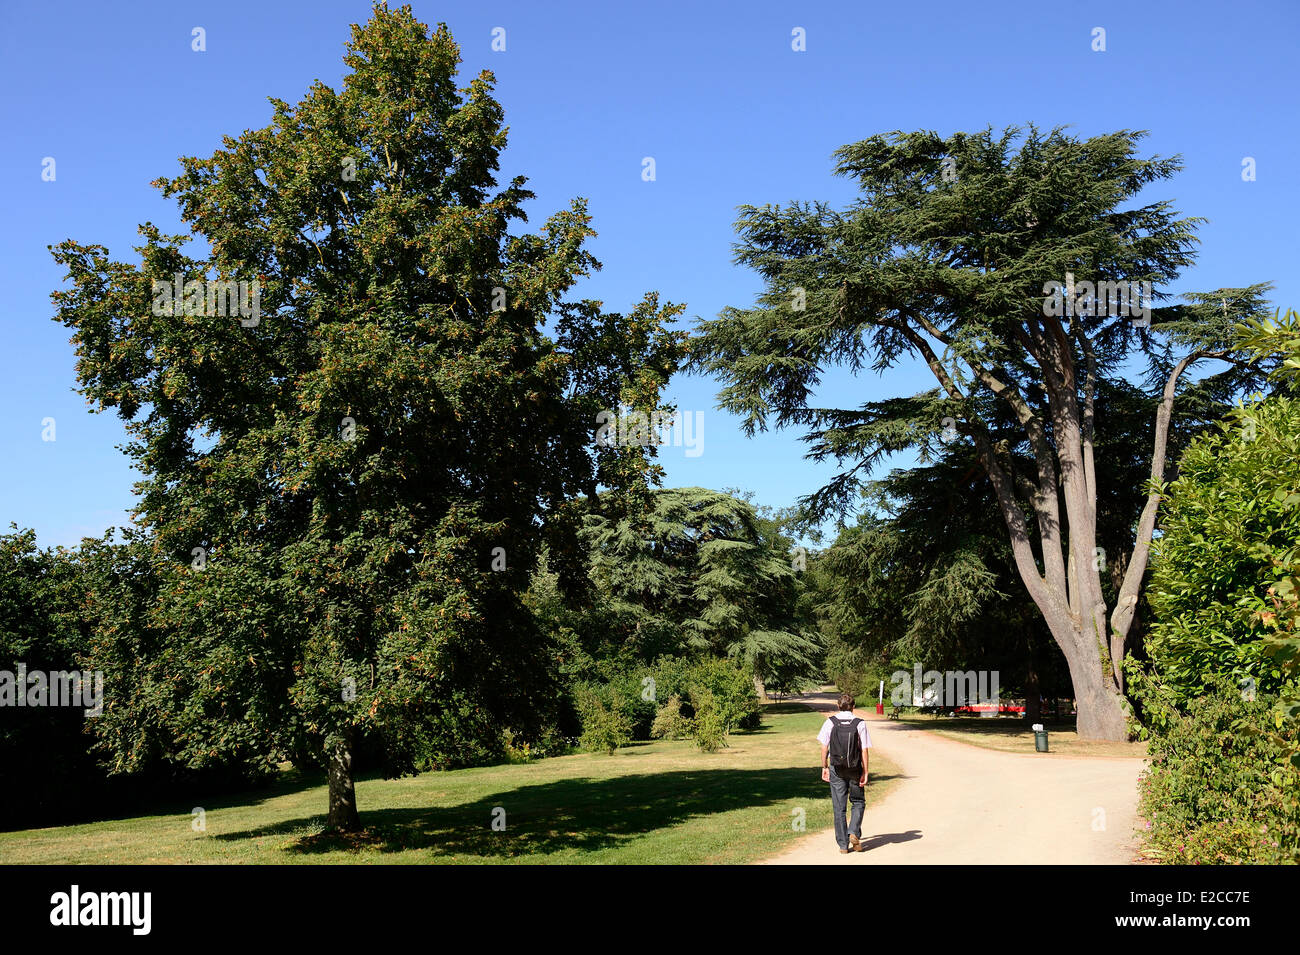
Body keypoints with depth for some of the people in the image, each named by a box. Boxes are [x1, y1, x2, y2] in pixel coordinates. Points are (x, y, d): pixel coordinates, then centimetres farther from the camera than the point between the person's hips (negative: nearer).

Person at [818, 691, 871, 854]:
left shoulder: (830, 722, -3)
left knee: (838, 808, 6)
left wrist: (825, 767, 8)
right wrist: (865, 773, -2)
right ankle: (854, 833, -2)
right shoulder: (860, 723, -6)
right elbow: (864, 750, -6)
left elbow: (824, 748, -2)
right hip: (854, 769, -1)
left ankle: (843, 845, 7)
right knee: (858, 802, 17)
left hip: (836, 770, 1)